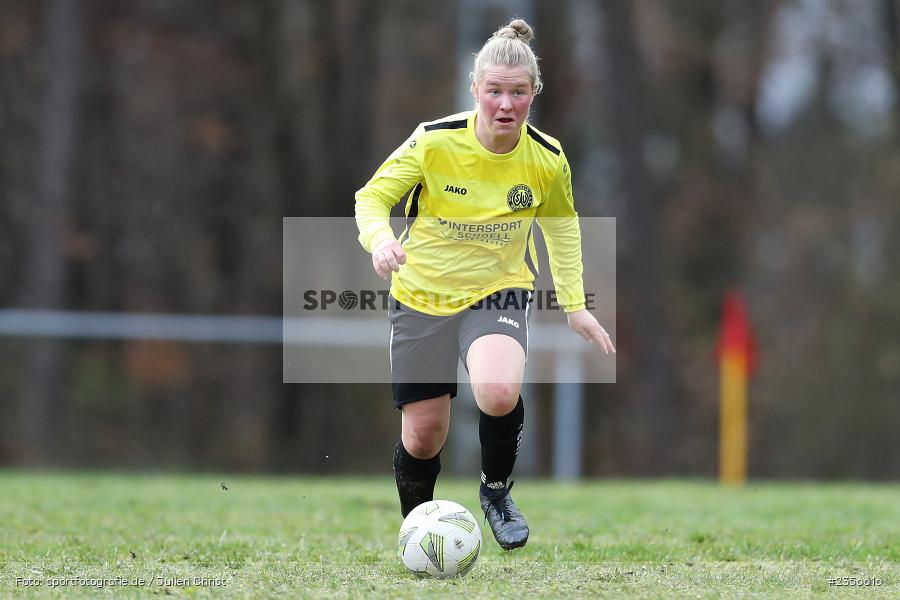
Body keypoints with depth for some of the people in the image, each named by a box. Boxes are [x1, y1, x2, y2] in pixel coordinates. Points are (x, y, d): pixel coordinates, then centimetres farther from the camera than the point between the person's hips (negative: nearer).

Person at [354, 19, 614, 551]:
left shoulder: (548, 158, -11)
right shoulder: (434, 142, -18)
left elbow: (562, 224, 9)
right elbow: (372, 197, -10)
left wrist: (574, 303, 9)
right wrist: (380, 239, -32)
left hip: (499, 292, 0)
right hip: (422, 295, 0)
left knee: (500, 392, -31)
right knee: (423, 434, 3)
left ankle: (497, 491, -1)